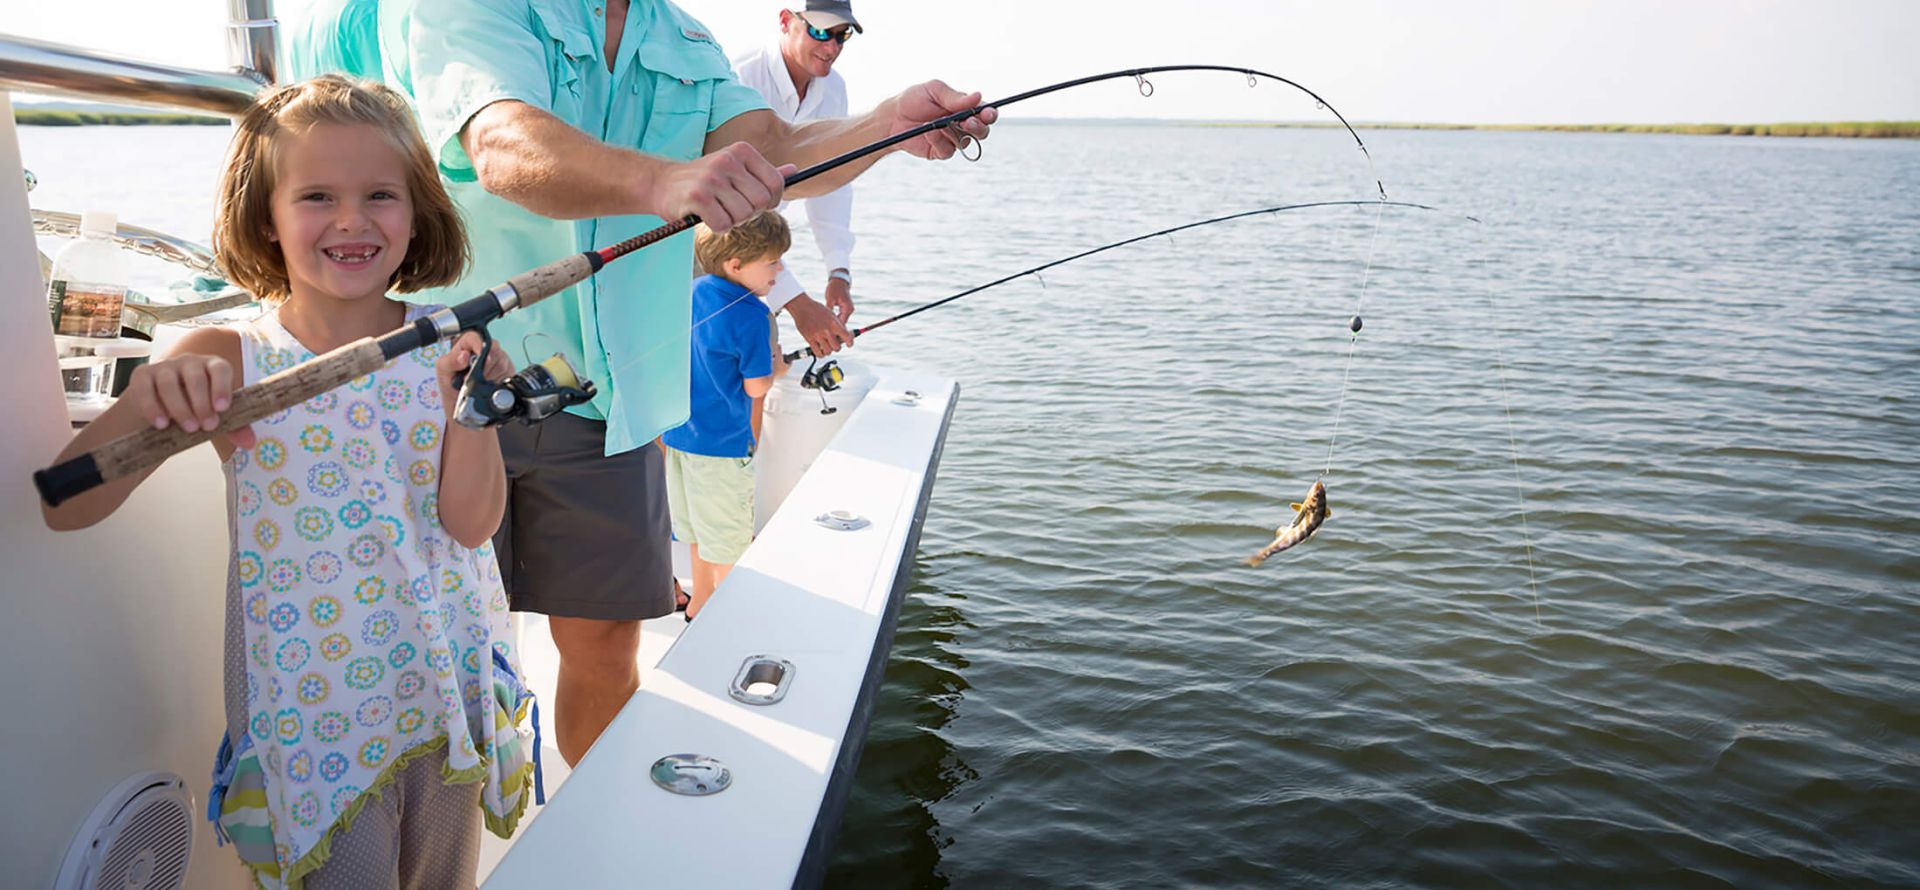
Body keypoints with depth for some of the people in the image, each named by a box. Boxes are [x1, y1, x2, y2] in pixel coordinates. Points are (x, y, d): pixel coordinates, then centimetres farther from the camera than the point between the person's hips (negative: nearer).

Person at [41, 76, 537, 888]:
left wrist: (469, 403, -28)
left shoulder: (444, 346, -7)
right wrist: (141, 404, -35)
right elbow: (66, 508, -16)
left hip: (447, 683, 2)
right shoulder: (228, 361, -11)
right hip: (312, 700, -2)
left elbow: (472, 521, -12)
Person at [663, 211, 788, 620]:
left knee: (699, 526, 23)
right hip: (722, 441, -9)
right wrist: (774, 362, 2)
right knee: (730, 538, 6)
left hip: (679, 432, 9)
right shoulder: (750, 316, -21)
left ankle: (700, 603, 37)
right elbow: (756, 388, -17)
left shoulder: (694, 292, 4)